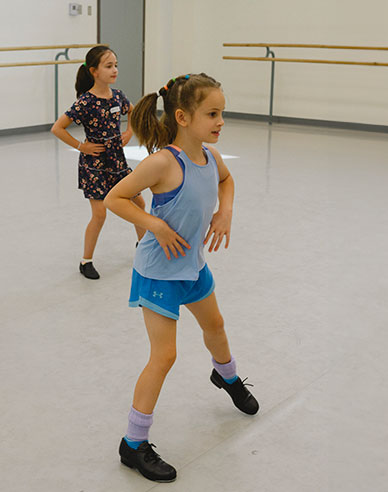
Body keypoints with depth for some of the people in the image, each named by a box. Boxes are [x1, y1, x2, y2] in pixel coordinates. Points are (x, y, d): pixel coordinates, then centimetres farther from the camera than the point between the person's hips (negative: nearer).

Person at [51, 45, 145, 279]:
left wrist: (129, 133, 10)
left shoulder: (117, 95, 0)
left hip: (117, 159, 6)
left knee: (138, 202, 12)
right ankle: (86, 261, 7)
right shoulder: (86, 102, -19)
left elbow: (133, 111, 23)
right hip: (94, 163, -6)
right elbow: (57, 128, -18)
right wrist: (81, 146, -15)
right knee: (100, 213, -8)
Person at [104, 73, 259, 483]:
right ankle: (134, 444, 9)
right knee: (164, 357, -5)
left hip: (193, 264, 8)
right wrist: (156, 225, -28)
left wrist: (225, 211, 2)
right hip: (159, 272, -8)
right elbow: (114, 198, -22)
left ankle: (226, 376, 62)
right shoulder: (164, 162, -27)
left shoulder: (210, 156, -5)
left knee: (214, 325, 29)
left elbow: (225, 179, 19)